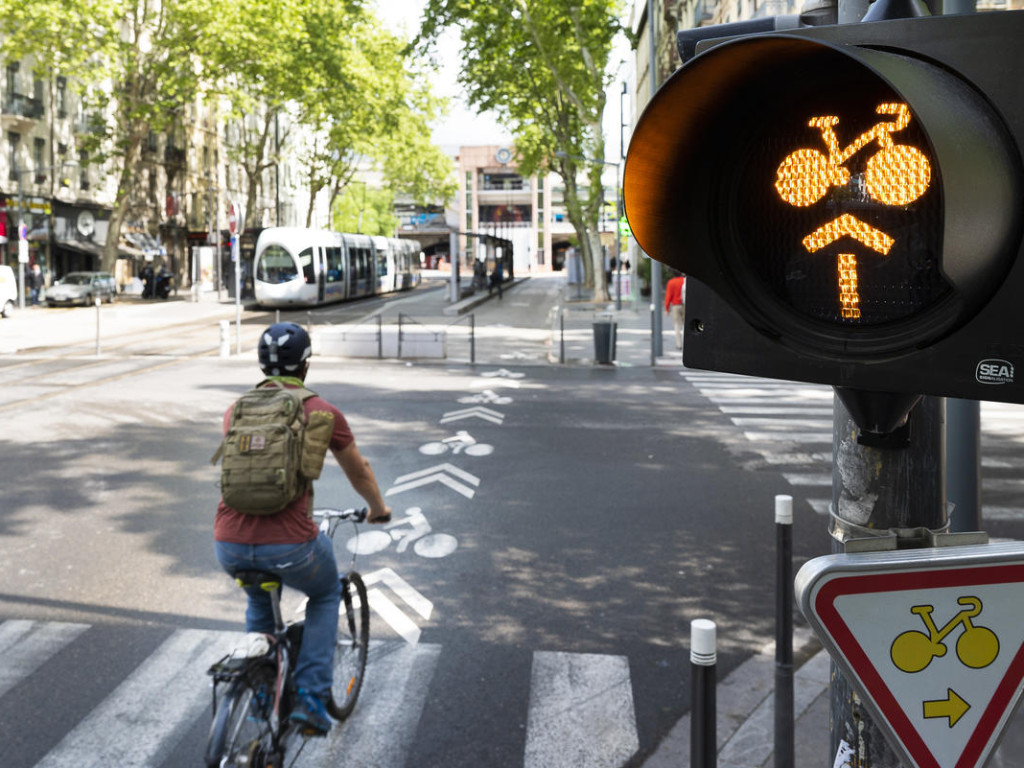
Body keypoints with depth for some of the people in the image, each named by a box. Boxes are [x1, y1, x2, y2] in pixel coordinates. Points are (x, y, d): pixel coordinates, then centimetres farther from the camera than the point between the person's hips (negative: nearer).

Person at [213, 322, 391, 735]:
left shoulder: (237, 409, 14)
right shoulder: (321, 411, 4)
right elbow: (359, 472, 19)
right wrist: (378, 509, 39)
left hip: (229, 545, 4)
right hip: (289, 543, -4)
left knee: (259, 601, 36)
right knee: (326, 594, 28)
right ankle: (311, 698, 17)